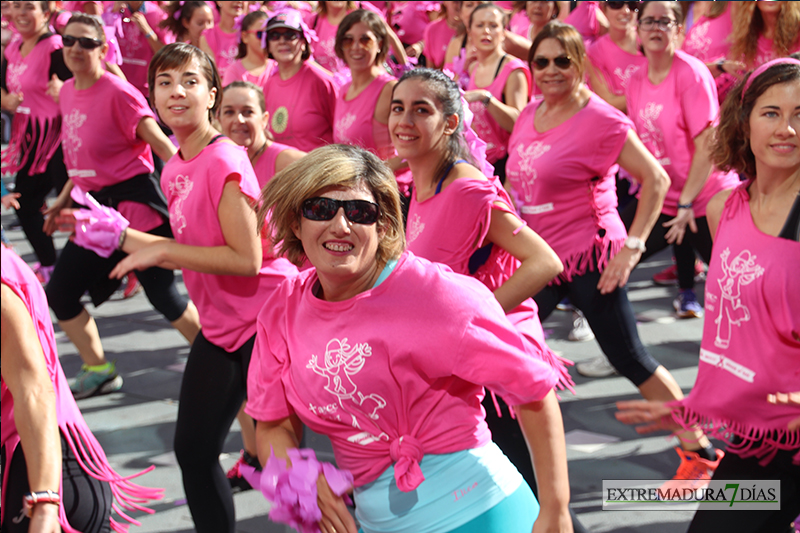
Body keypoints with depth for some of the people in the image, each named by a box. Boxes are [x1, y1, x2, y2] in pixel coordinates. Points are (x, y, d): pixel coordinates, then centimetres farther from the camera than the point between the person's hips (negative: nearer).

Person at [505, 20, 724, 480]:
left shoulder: (602, 120, -15)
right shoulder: (529, 115, 7)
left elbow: (656, 179, -15)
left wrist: (632, 246, -18)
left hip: (590, 259, -7)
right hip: (539, 258, 7)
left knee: (629, 357, -1)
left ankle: (700, 450, 13)